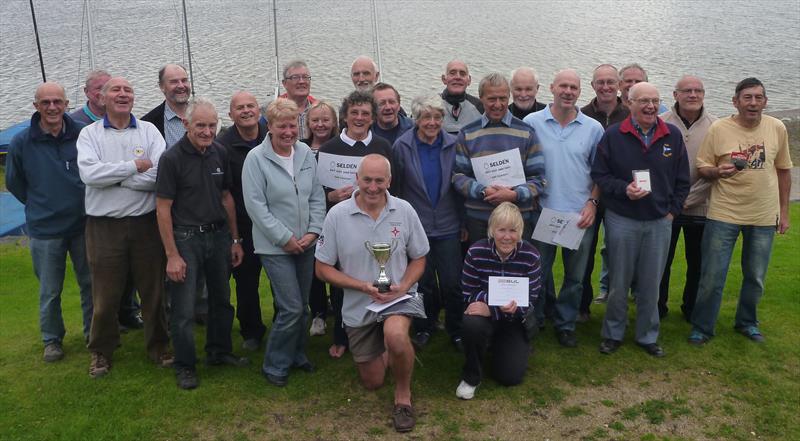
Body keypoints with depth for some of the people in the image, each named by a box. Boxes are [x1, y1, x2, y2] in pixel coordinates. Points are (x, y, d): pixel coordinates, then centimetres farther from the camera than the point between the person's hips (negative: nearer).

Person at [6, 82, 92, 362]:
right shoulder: (21, 143, -7)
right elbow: (14, 183, 8)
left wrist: (87, 204, 8)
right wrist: (41, 206, 12)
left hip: (83, 224, 1)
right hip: (44, 230, -1)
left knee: (90, 284, 13)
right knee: (49, 291, 10)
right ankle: (52, 339, 28)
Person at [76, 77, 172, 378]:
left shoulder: (149, 131, 3)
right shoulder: (89, 134, 3)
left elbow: (160, 175, -12)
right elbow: (89, 174, -15)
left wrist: (112, 177, -12)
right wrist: (134, 166, -13)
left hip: (146, 223, 1)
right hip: (104, 226, 0)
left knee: (154, 290, 10)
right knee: (105, 294, 9)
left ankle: (159, 346, 28)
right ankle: (101, 352, 28)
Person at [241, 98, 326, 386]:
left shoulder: (306, 154, 3)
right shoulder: (256, 159, -12)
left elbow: (317, 196, 7)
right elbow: (256, 205, -14)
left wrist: (314, 231, -4)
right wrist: (285, 238, -15)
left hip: (305, 244, 5)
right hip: (275, 247, -5)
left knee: (302, 306, 15)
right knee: (292, 308, -8)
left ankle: (296, 355, 35)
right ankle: (274, 366, 11)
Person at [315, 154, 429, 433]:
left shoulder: (404, 211, -9)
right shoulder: (337, 215, -12)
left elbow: (418, 259, 2)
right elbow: (323, 269, -6)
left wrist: (403, 286, -17)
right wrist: (363, 286, -18)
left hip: (399, 296, -1)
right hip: (358, 306, 2)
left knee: (395, 335, -37)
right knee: (372, 382, 12)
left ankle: (403, 393, -8)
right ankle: (386, 352, 48)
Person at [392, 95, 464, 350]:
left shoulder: (452, 145, -2)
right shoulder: (402, 146, -6)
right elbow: (395, 186, -1)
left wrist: (464, 222, 3)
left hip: (448, 226, 1)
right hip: (416, 226, -1)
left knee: (452, 282, 2)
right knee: (424, 282, 11)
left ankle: (456, 330, 23)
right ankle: (424, 327, 32)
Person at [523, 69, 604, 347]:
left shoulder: (593, 129, 3)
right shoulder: (532, 123, -2)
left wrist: (593, 202, -4)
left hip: (581, 216, 2)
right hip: (541, 212, -1)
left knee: (575, 276, 11)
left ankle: (565, 325, 27)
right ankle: (532, 323, 27)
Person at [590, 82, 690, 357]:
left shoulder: (673, 135, 3)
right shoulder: (613, 135, -4)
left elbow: (682, 179, 9)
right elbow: (599, 175, -2)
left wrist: (672, 210, 3)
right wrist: (623, 189, -17)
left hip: (660, 222, 2)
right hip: (622, 221, -2)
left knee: (651, 284, 9)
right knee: (618, 282, 8)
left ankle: (648, 336, 25)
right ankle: (613, 334, 23)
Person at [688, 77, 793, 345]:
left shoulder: (777, 128, 0)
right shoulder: (719, 128, -7)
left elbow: (783, 170, 10)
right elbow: (702, 169, -2)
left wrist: (784, 211, 10)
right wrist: (717, 172, -25)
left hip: (764, 216, 3)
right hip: (724, 214, -3)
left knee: (756, 277, 15)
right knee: (712, 277, 1)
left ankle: (747, 322, 36)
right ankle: (702, 327, 18)